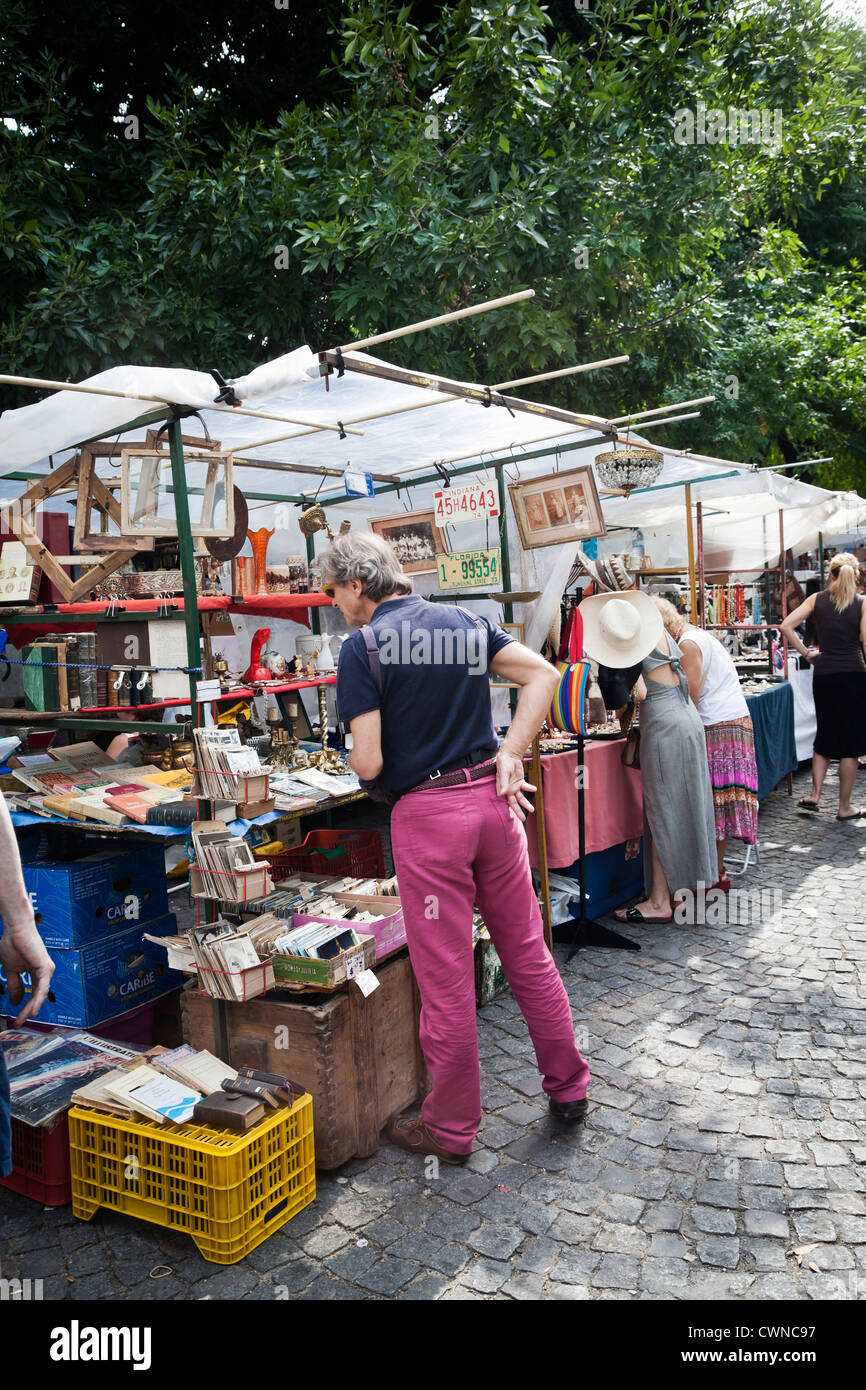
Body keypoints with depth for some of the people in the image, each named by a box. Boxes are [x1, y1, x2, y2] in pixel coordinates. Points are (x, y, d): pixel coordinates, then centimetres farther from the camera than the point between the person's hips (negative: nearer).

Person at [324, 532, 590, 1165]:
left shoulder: (363, 647, -9)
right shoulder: (466, 622, 8)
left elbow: (369, 763, -15)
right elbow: (544, 674, 2)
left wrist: (360, 757, 8)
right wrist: (509, 754, -2)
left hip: (426, 813, -5)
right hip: (492, 797, 6)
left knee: (446, 976, 6)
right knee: (528, 952, 18)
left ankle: (452, 1127, 23)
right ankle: (569, 1087, 32)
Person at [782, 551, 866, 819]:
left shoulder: (817, 599, 3)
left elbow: (786, 626, -5)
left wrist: (805, 652, 3)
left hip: (824, 675, 3)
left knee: (825, 736, 19)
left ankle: (815, 794, 14)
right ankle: (845, 807, 10)